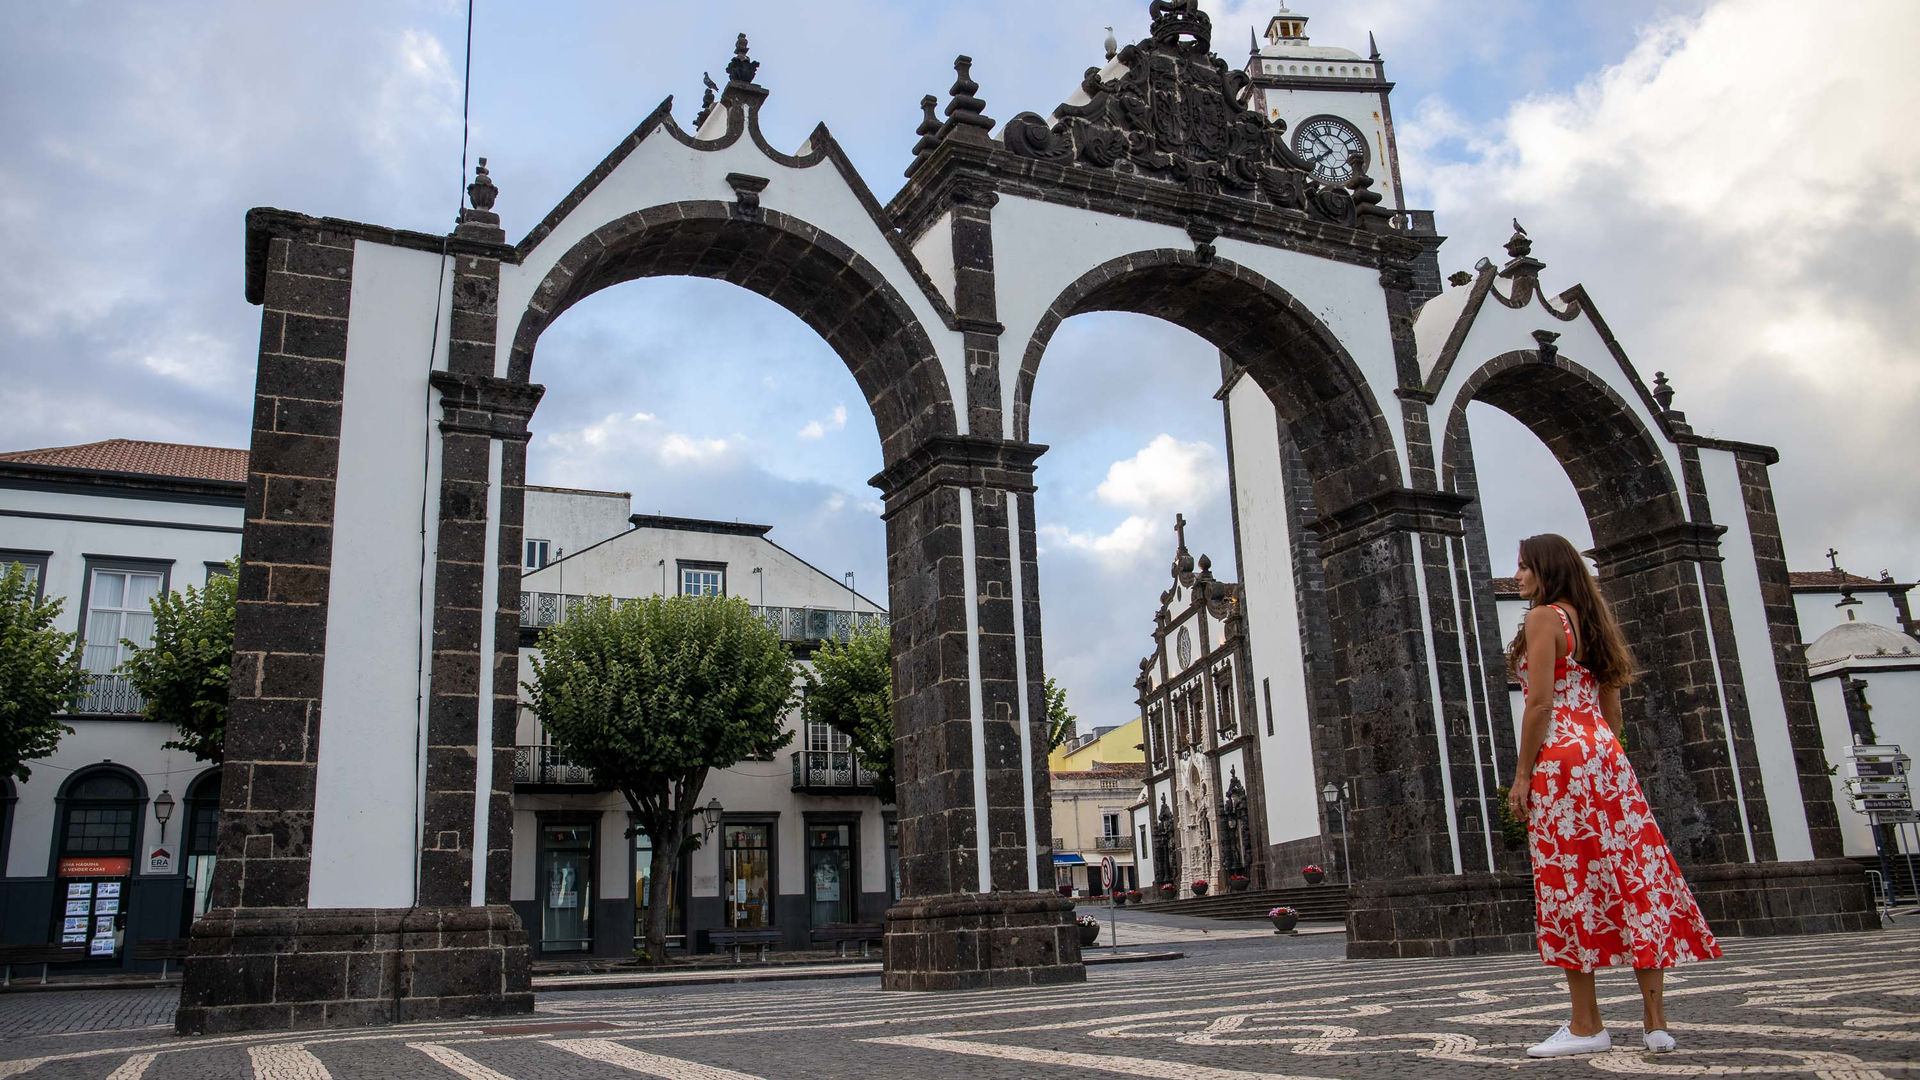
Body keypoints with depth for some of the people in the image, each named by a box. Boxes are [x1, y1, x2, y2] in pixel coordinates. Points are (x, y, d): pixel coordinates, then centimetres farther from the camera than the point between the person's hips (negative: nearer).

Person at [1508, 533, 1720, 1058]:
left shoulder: (1544, 617, -6)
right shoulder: (1589, 620, 19)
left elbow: (1540, 702, -14)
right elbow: (1612, 708, 18)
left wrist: (1522, 775, -12)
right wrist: (1607, 762, 21)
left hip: (1561, 759, -8)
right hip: (1606, 758, 9)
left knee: (1569, 884, -5)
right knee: (1632, 879, 4)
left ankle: (1587, 1025, -2)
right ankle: (1656, 1020, 6)